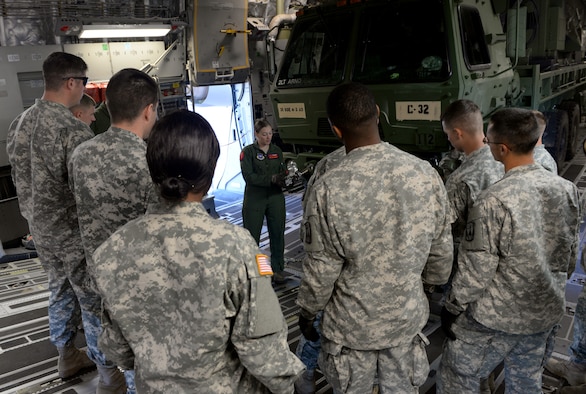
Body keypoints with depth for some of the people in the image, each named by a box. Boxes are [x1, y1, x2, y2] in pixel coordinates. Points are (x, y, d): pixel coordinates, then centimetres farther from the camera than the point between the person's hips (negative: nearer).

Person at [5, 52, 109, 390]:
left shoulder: (20, 124, 3)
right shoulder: (74, 131, -25)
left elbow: (21, 181, 12)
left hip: (42, 231, 8)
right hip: (76, 235, -8)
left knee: (61, 294, 23)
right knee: (95, 305, 7)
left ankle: (67, 358, 41)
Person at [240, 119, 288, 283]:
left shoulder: (277, 151, 10)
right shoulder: (248, 152, -4)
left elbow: (283, 171, 8)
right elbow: (248, 176, -15)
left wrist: (284, 179, -16)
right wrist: (271, 179, -25)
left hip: (275, 197, 4)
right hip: (254, 199, -4)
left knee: (277, 234, 7)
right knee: (252, 235, 3)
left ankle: (278, 269, 19)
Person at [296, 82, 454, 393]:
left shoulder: (329, 189, -25)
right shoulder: (425, 174, -13)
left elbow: (320, 271, -15)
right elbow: (441, 252, -2)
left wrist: (306, 313, 3)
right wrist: (438, 281, 20)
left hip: (352, 324, -3)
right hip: (407, 317, 3)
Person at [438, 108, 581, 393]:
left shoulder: (493, 202, -27)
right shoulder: (567, 189, -6)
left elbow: (475, 271, -20)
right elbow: (570, 254, 7)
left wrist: (453, 308, -6)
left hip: (496, 317, -6)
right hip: (545, 314, 7)